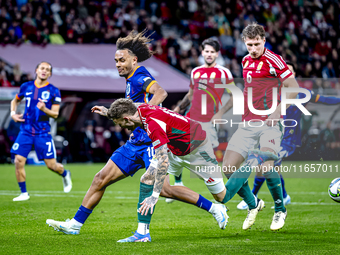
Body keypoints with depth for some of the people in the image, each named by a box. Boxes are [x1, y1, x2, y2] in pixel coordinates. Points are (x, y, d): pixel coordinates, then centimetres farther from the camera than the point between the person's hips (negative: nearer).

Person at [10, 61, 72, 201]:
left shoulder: (53, 91, -3)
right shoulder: (26, 87, 6)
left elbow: (55, 113, -6)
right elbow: (15, 101, 23)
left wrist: (44, 109, -27)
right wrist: (13, 113, 4)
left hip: (43, 132, -2)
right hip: (26, 131, 2)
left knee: (51, 164, -1)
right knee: (18, 161, -11)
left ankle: (65, 174, 34)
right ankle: (24, 193, 4)